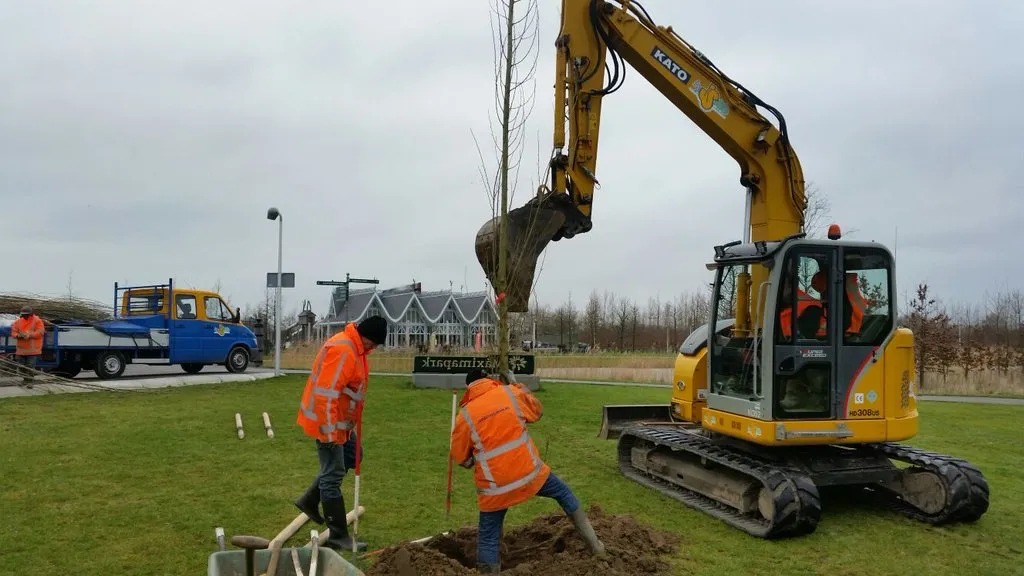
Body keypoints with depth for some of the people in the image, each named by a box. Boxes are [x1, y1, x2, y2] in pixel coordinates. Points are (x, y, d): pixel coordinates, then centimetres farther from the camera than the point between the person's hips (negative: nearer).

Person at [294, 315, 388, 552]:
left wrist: (354, 419, 20)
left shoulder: (355, 347, 8)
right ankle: (338, 537, 9)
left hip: (341, 420, 10)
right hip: (327, 421, -10)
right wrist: (329, 432, -26)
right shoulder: (342, 350, -25)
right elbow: (325, 393, -29)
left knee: (351, 457, 23)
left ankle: (310, 500, 30)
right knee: (333, 475, -2)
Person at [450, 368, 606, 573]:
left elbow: (460, 458, 4)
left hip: (495, 487, -2)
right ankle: (593, 543, 33)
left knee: (488, 538, 13)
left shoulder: (465, 415, -5)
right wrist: (522, 390, 29)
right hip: (529, 472, 2)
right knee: (563, 492, 27)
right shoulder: (511, 393, -2)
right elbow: (537, 411, 16)